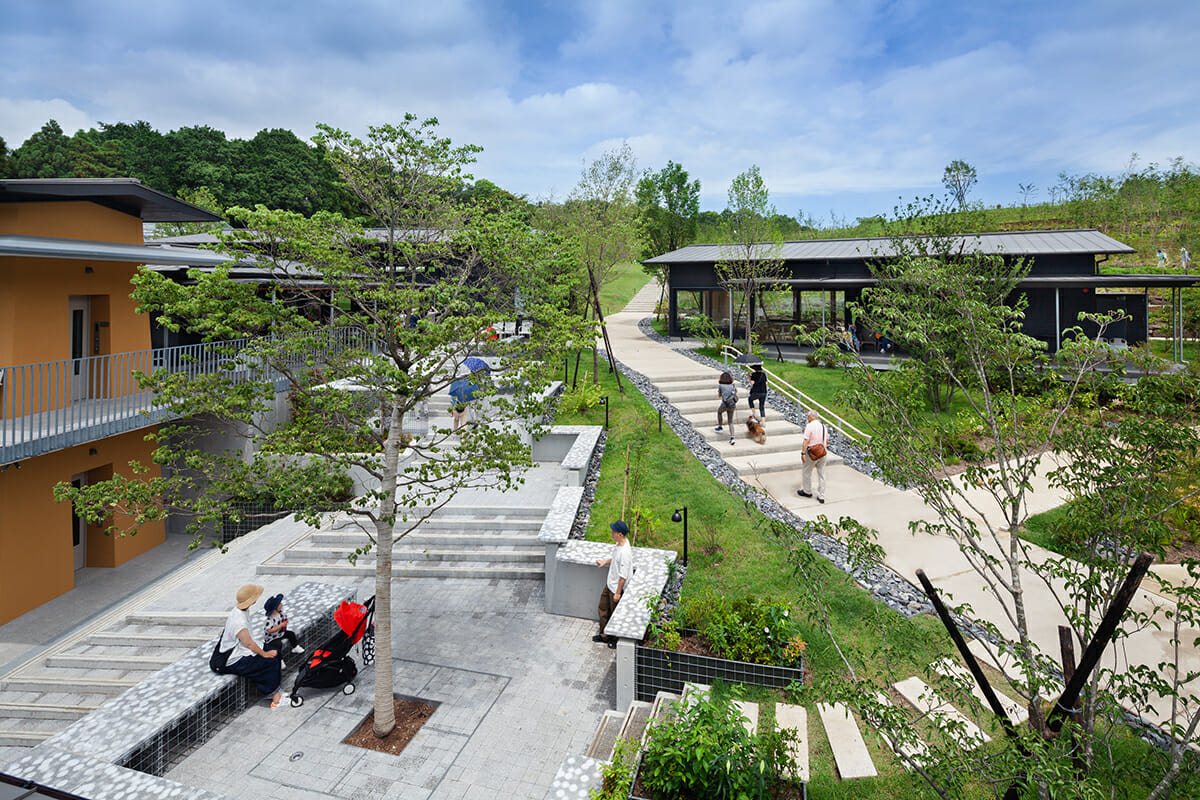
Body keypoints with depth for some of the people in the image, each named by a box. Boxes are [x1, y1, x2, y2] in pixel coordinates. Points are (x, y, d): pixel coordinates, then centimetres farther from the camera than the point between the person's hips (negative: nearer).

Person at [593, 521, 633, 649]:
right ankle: (604, 635, 40)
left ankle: (616, 639, 32)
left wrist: (618, 593, -21)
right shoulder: (619, 543, -5)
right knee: (603, 609, 21)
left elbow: (623, 576, -27)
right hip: (609, 584, 9)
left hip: (617, 588, -9)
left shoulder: (625, 552, -33)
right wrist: (605, 562, 15)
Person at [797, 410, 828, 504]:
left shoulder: (810, 426, -14)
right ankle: (821, 496, 12)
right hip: (823, 453, 7)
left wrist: (803, 453, -17)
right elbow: (827, 441, 15)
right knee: (821, 474, 10)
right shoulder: (823, 425, 9)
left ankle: (807, 491, 25)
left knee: (806, 472, 12)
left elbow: (806, 441, -18)